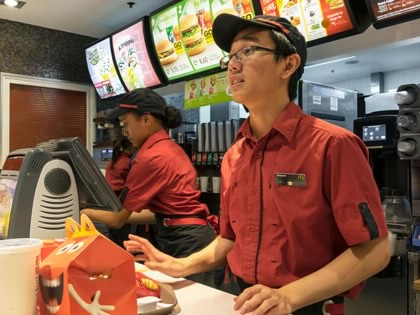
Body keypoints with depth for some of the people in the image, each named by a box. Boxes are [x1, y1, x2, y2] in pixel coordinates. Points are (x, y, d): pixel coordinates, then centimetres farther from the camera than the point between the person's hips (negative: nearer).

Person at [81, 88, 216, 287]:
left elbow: (118, 220, -6)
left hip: (185, 242, -9)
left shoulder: (150, 157, -17)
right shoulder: (171, 148, 10)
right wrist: (119, 214, 16)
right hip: (190, 237, 9)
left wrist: (86, 213, 12)